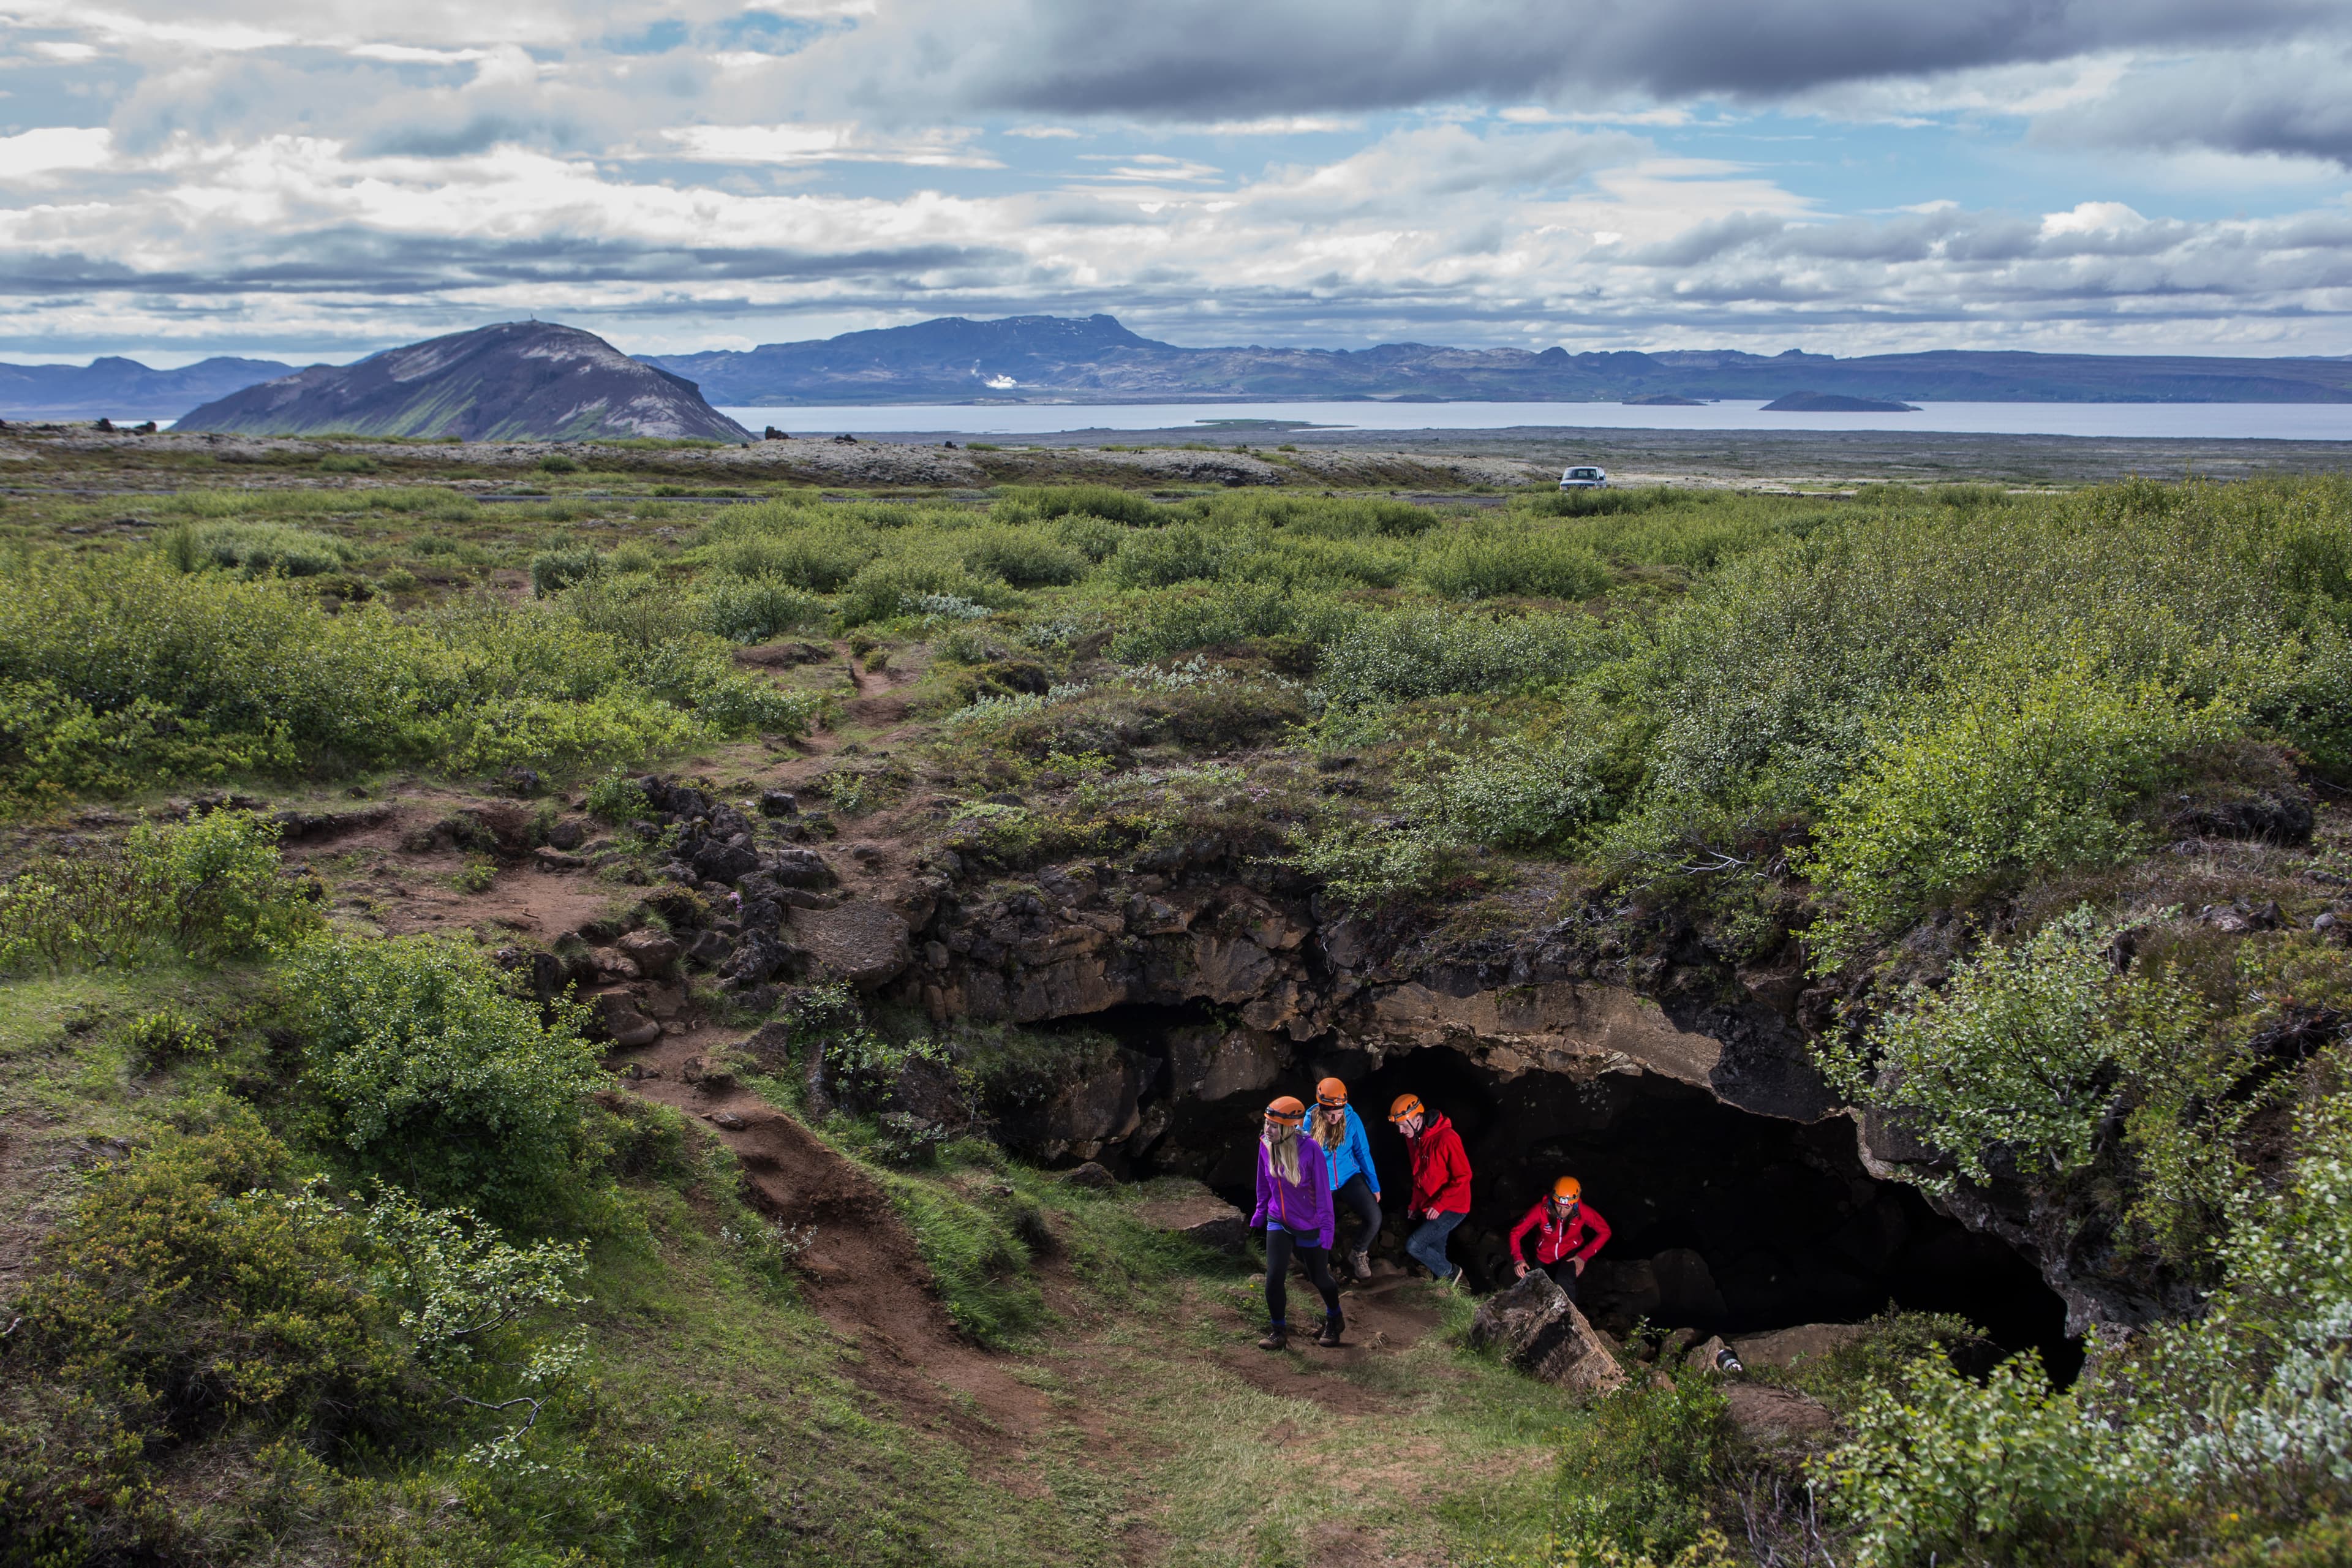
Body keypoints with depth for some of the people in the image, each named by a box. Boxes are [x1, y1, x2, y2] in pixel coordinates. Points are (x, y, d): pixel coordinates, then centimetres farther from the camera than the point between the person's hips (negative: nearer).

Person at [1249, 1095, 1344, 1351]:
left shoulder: (1310, 1149, -24)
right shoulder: (1266, 1145, -11)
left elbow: (1322, 1190, -17)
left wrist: (1326, 1228, -14)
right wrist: (1260, 1212, 13)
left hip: (1309, 1226, -3)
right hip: (1278, 1222, 3)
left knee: (1319, 1278, 15)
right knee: (1274, 1279, -9)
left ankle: (1334, 1320, 42)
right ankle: (1279, 1331, 10)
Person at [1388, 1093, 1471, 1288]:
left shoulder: (1446, 1139, -25)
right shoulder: (1413, 1138, 2)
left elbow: (1463, 1176, -21)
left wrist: (1439, 1205, -22)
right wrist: (1416, 1204, 15)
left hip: (1452, 1208, -8)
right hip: (1429, 1207, 8)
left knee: (1413, 1245, -14)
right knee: (1434, 1252, 14)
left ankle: (1451, 1273, 7)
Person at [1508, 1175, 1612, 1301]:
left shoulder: (1583, 1211, -29)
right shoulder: (1542, 1209, -31)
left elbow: (1605, 1232, -15)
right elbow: (1516, 1232, -27)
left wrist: (1584, 1255, -22)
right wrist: (1518, 1259, -44)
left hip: (1571, 1255, -2)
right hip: (1545, 1258, 2)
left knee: (1564, 1283, -33)